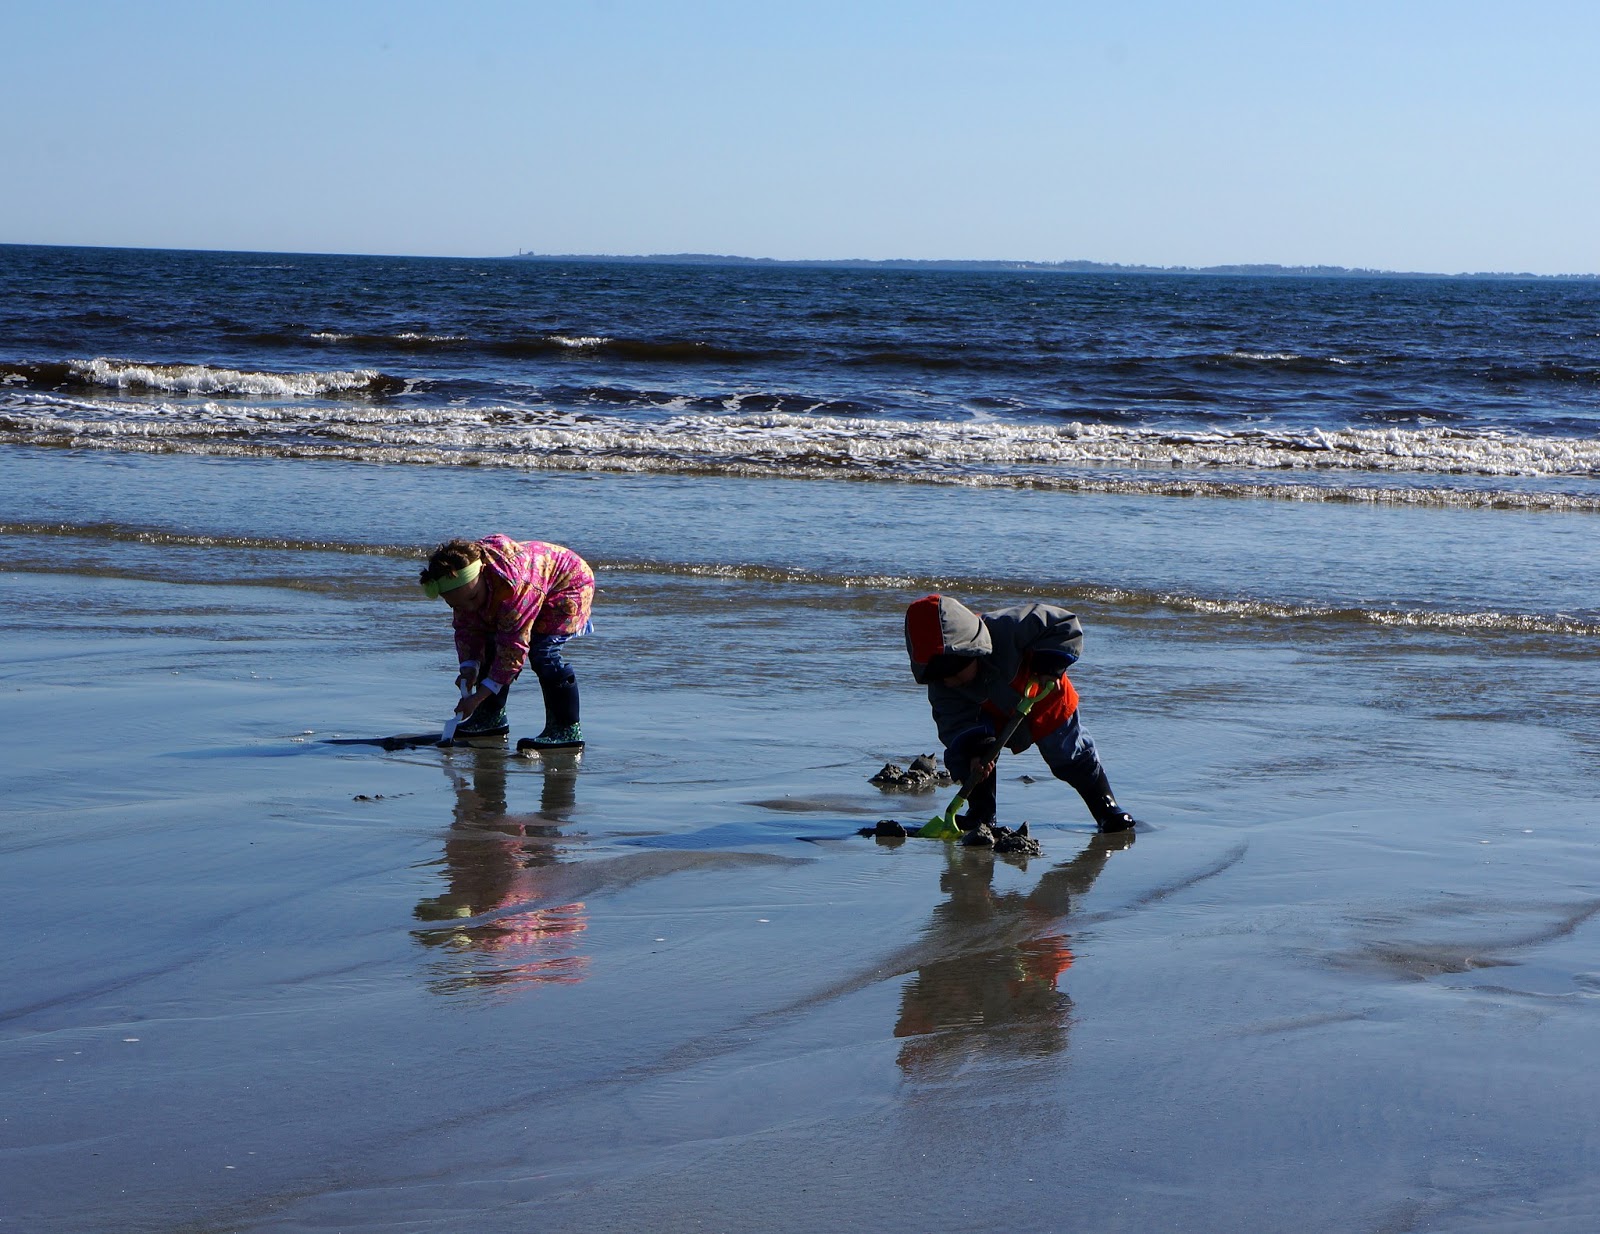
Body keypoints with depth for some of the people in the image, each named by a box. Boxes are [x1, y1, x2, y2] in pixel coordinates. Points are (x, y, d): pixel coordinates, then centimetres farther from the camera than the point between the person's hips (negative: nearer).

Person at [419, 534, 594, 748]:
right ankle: (491, 717, 16)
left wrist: (479, 696, -37)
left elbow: (513, 648, -38)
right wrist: (469, 666, -23)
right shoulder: (463, 585, -19)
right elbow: (467, 628, -5)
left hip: (570, 585, -8)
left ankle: (567, 730, -20)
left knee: (542, 652, -26)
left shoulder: (516, 586, -43)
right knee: (492, 647, 1)